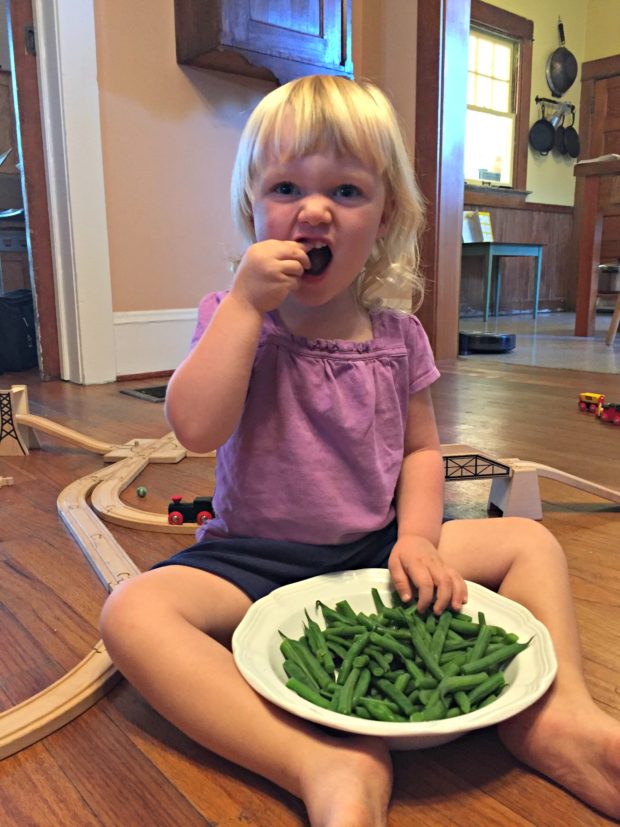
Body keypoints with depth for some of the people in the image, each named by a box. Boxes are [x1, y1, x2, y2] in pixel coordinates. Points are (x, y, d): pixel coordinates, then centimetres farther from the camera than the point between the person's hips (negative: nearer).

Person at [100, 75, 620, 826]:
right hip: (255, 558, -2)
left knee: (530, 542, -3)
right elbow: (196, 427, -23)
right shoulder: (233, 318, -7)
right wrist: (246, 302, -25)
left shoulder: (396, 337, 0)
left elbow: (420, 450, 7)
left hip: (375, 550, 3)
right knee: (132, 612, -29)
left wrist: (417, 537, -10)